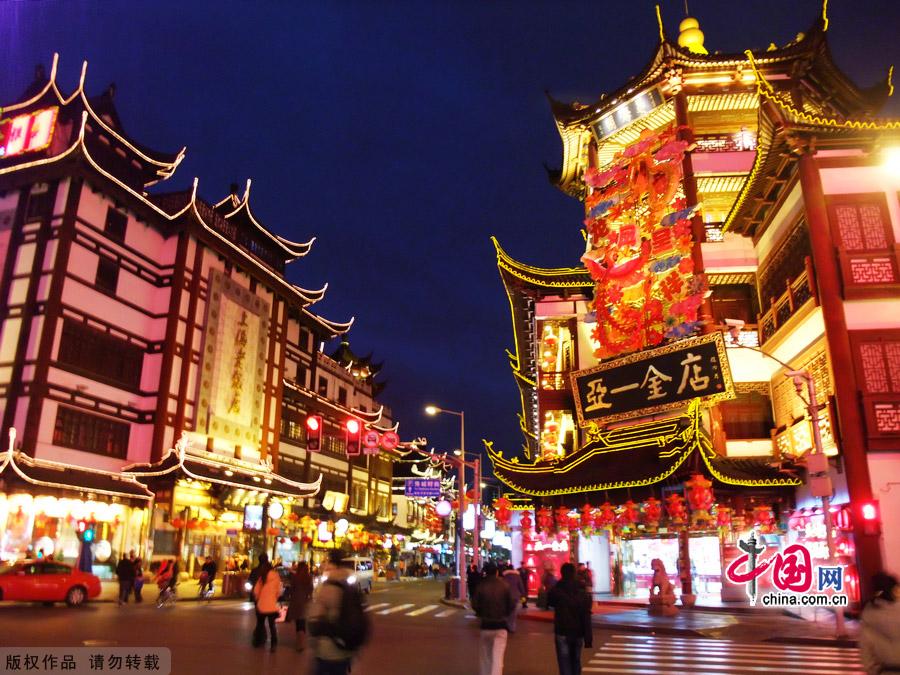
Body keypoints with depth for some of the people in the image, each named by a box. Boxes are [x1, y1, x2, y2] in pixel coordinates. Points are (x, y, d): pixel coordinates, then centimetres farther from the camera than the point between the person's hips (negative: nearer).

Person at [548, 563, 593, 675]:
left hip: (562, 632, -2)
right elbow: (586, 616, -7)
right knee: (576, 661, 18)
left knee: (565, 663, -1)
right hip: (578, 632, 2)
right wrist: (588, 637, -5)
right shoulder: (582, 591, -3)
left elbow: (549, 602, 16)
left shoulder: (556, 590, -6)